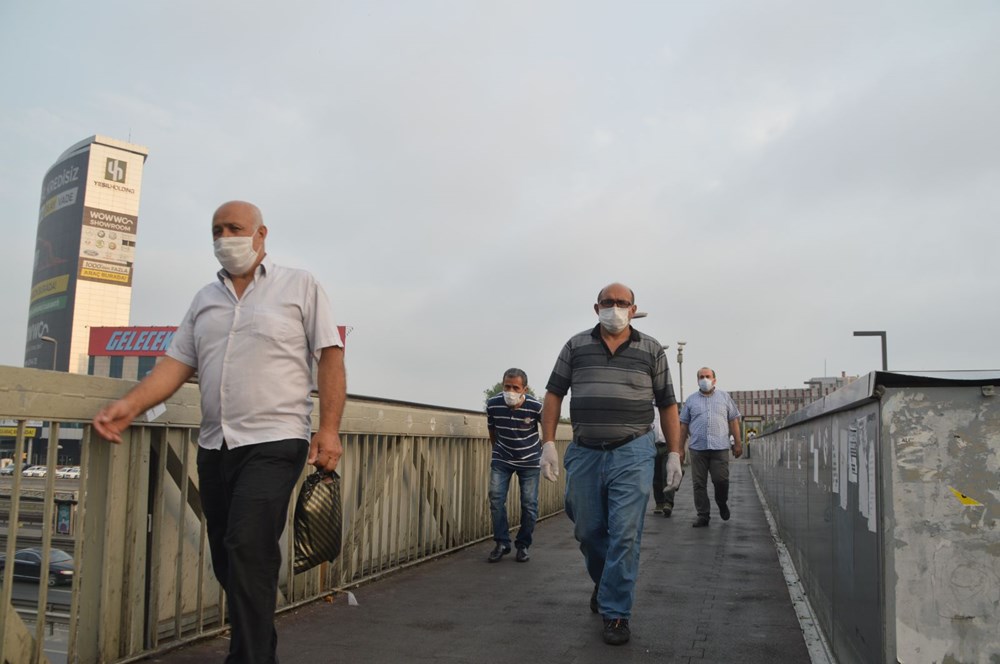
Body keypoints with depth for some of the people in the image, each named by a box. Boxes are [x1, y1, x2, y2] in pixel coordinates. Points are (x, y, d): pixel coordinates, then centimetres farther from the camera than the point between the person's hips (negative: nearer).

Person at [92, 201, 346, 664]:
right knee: (228, 561, 10)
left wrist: (329, 429, -12)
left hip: (274, 442, -5)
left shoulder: (299, 286, 3)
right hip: (214, 447, 6)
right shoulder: (205, 299, 18)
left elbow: (330, 356, -2)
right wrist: (131, 405, -6)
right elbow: (178, 362, 11)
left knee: (248, 551, -17)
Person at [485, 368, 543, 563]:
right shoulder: (493, 404, -19)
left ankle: (523, 545, 16)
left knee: (529, 503, -1)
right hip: (502, 459, 1)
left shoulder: (535, 406, -25)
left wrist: (546, 449, 5)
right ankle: (502, 543, 3)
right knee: (496, 497, -11)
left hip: (529, 461, -1)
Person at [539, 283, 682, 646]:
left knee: (624, 535, -4)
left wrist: (674, 455, 3)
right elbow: (554, 395, 6)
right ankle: (603, 581, 41)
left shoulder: (651, 350, 4)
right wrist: (548, 444, -1)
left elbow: (667, 405, 7)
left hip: (632, 455, -2)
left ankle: (615, 612, 10)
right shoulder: (576, 346, 6)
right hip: (584, 454, 2)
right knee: (588, 531, 13)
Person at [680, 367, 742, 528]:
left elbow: (734, 421, 12)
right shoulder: (691, 400, 12)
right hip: (697, 448, 1)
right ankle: (703, 515, 10)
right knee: (699, 484, 1)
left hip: (720, 447, -1)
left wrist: (737, 443, 5)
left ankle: (722, 503, 25)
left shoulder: (724, 397, 12)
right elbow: (683, 425, 12)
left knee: (721, 479, -5)